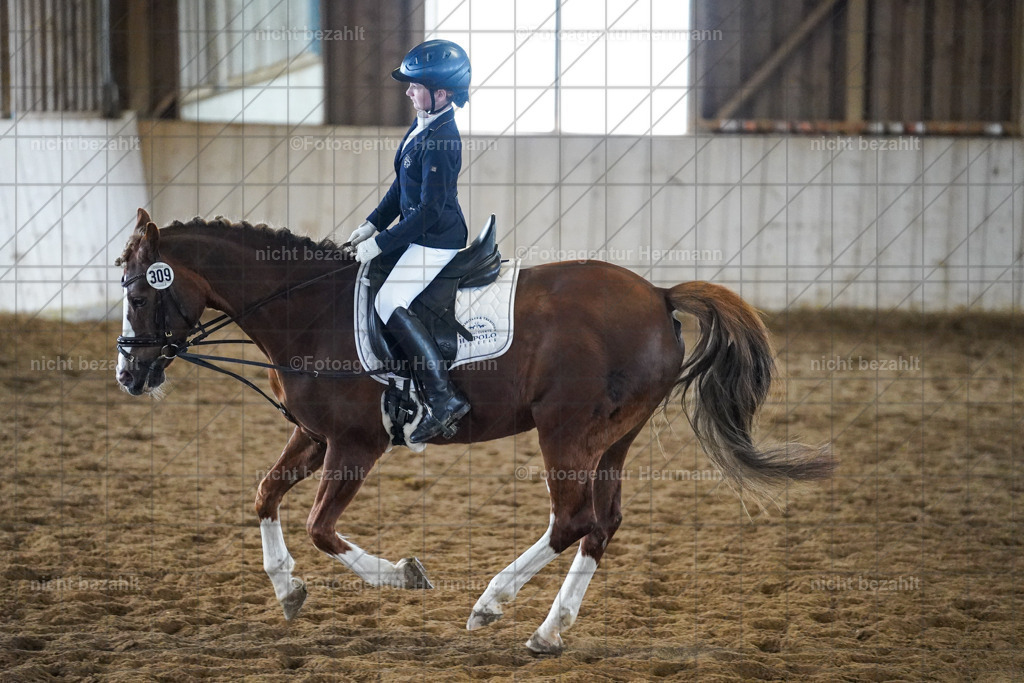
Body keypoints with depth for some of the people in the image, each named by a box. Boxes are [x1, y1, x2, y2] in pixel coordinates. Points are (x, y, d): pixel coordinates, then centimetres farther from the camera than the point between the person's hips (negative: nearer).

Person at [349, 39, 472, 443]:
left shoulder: (439, 143, -24)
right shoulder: (424, 126, 7)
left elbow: (429, 210, -24)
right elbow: (403, 186, 17)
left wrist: (381, 243, -20)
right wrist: (373, 224, 11)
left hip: (436, 240, -11)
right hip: (426, 237, 11)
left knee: (389, 302, -18)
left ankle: (443, 398, -21)